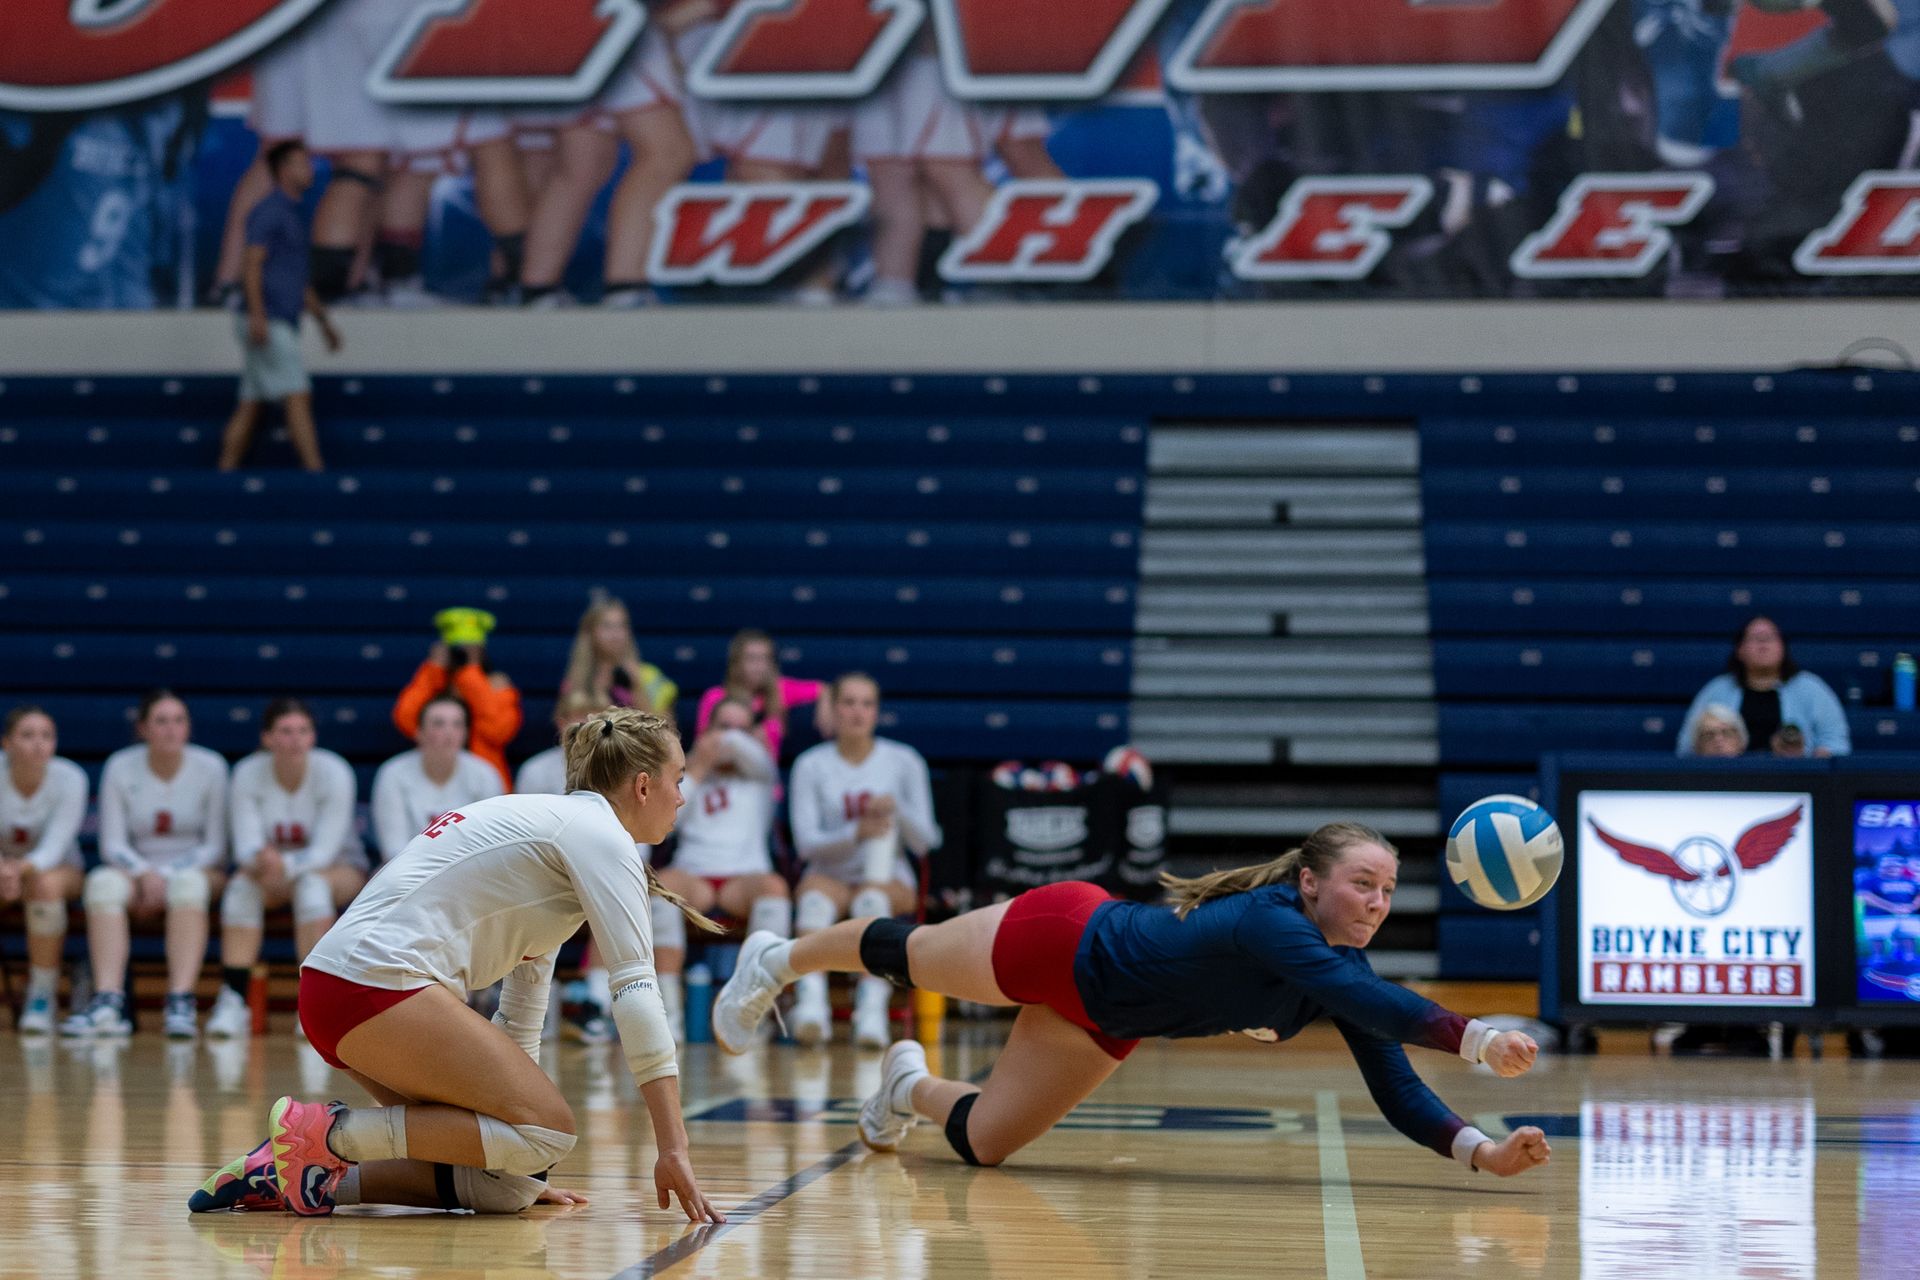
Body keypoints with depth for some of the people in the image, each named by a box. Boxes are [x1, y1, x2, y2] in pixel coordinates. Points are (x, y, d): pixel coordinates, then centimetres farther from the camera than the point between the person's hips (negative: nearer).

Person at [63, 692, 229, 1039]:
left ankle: (181, 1003, -48)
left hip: (194, 870, -1)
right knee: (104, 882, -33)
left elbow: (215, 846, -3)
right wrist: (145, 873, -20)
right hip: (136, 871, 1)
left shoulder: (210, 767, -3)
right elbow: (113, 844, -1)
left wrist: (167, 874, -17)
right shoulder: (121, 767, -1)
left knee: (188, 882, -37)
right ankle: (108, 1004, -46)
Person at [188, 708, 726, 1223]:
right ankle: (330, 1133, -14)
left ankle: (301, 1174, 0)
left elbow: (521, 1006, 30)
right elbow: (636, 989, -12)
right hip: (379, 979, -10)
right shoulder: (596, 832, -3)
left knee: (507, 1187, 2)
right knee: (549, 1131, -14)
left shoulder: (549, 823, 26)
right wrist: (673, 1149, -15)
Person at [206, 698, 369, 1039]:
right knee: (241, 885, -30)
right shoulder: (248, 774, -14)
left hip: (338, 869, -2)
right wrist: (260, 858, -43)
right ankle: (232, 1001, -33)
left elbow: (325, 851, -24)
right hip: (273, 873, 2)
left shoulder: (334, 773, -20)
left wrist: (286, 865, -44)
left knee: (311, 883, -36)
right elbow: (246, 846, -18)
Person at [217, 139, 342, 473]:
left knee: (250, 406, 7)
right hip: (268, 322, -10)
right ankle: (315, 471, -19)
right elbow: (253, 264, -16)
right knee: (298, 398, -14)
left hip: (281, 326, 10)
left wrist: (324, 322, 29)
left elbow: (301, 282, 28)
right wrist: (257, 315, -26)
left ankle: (225, 475, 7)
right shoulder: (268, 211, -7)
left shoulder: (290, 215, 22)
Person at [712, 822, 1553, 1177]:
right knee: (906, 953, 22)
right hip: (1060, 939, -6)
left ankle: (910, 1087, 47)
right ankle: (778, 960, 52)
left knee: (979, 1143, 13)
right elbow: (1367, 1002, -56)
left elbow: (1394, 1089, -19)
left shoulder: (1345, 973, -17)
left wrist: (1479, 1150, -34)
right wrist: (1473, 1038, -66)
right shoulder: (1269, 921, -39)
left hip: (1100, 1024, 6)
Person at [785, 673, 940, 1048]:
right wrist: (855, 834, -23)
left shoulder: (903, 761, 5)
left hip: (889, 880, 0)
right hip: (831, 876, 0)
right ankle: (812, 999, -54)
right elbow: (806, 842, -5)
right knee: (815, 899, -36)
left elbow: (925, 841, 2)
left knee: (873, 899, -37)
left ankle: (873, 1006, -50)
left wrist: (897, 812, -19)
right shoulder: (811, 765, 4)